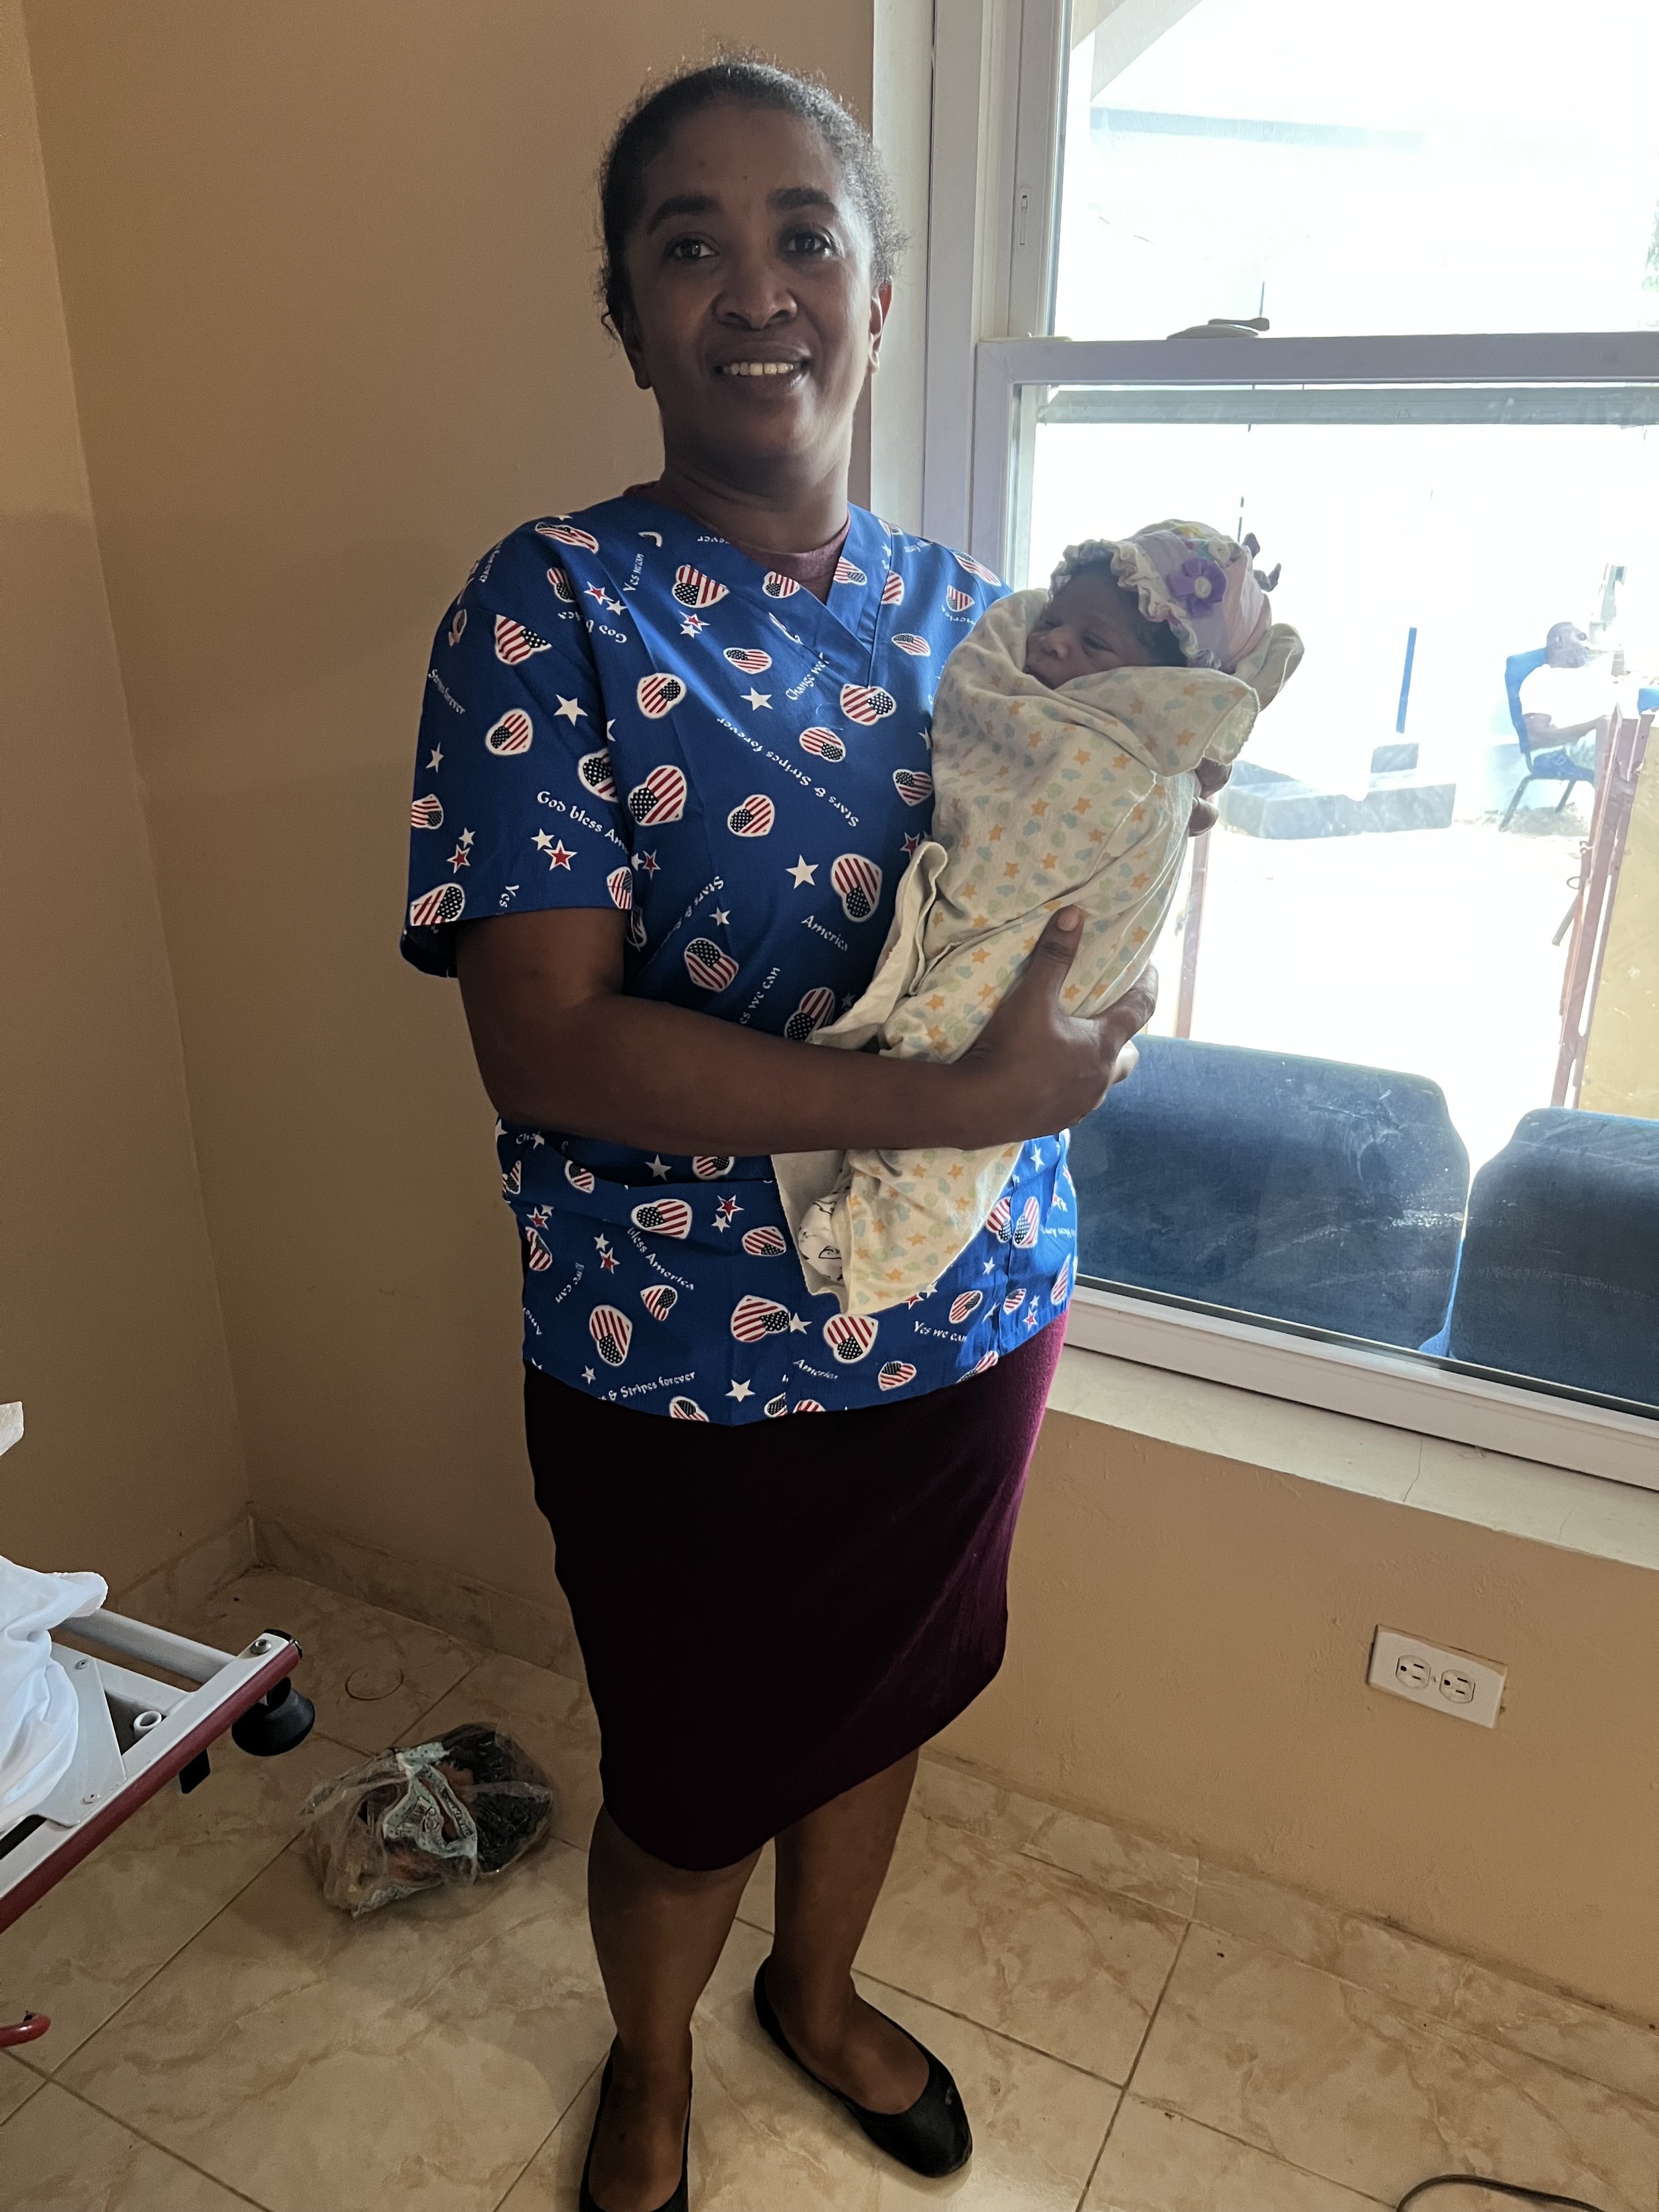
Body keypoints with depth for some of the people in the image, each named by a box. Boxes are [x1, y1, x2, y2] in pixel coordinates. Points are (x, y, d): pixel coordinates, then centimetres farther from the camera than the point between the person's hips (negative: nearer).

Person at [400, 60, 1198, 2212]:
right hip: (688, 1372, -4)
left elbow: (1102, 944, 7)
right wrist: (960, 1098, -28)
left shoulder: (965, 609, 1)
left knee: (879, 1703, 27)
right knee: (689, 1784, 20)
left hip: (974, 1316, 5)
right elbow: (543, 1044, -23)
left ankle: (820, 1993, 61)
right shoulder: (551, 614, -15)